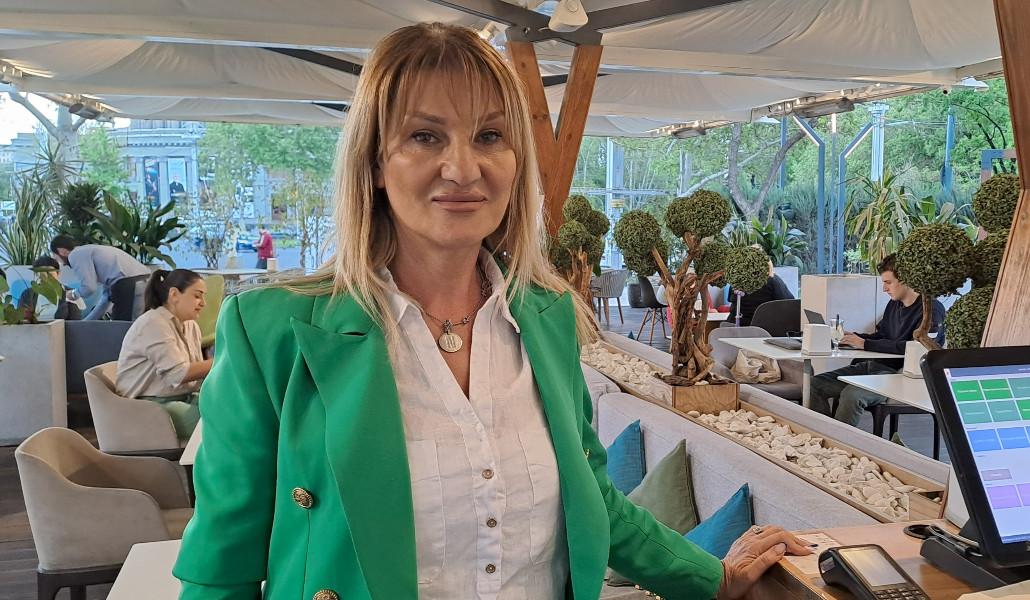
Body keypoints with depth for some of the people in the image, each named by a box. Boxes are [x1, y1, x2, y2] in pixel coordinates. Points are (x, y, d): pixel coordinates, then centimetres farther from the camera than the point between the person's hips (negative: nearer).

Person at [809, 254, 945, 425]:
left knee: (851, 394, -33)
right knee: (816, 384, -5)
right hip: (875, 365, 9)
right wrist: (854, 337, 3)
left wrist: (864, 344, -20)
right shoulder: (894, 304, 16)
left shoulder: (932, 309, -10)